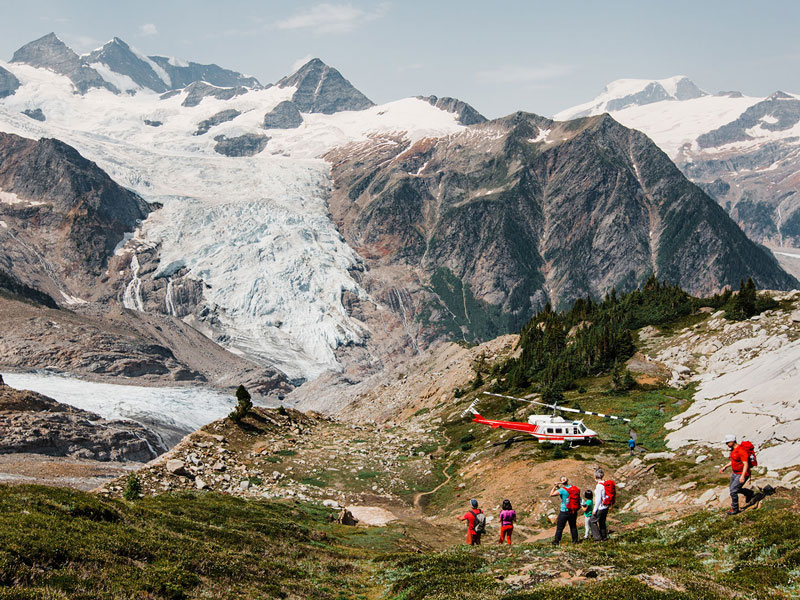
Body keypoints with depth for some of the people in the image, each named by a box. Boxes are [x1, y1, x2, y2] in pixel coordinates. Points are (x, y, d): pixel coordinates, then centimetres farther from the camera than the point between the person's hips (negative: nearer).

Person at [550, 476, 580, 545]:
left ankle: (556, 541, 12)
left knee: (559, 527, 7)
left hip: (564, 512, -5)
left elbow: (551, 494, -15)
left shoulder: (562, 490, -19)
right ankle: (575, 540, 25)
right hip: (574, 512, 5)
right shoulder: (575, 488, -3)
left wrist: (554, 487, -3)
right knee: (573, 526, 19)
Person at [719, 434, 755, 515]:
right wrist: (725, 467, 17)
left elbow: (746, 464, -29)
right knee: (733, 489, 23)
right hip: (735, 473, 10)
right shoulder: (733, 449, 4)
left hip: (742, 474, -10)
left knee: (733, 491, -11)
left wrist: (743, 476, -37)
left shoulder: (741, 450, -26)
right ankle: (749, 493, 43)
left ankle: (735, 509, 4)